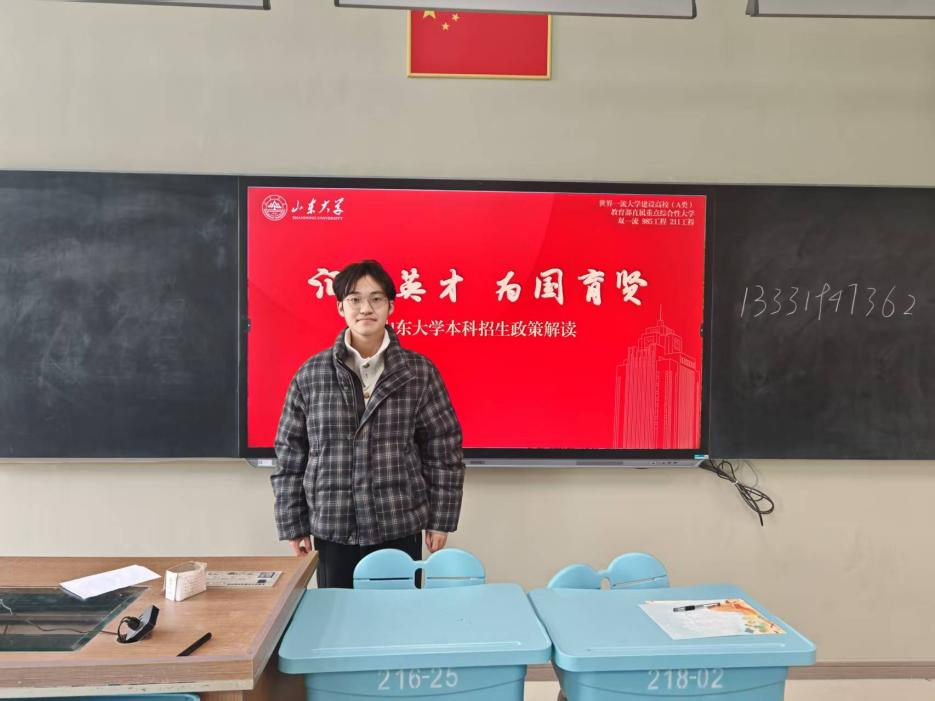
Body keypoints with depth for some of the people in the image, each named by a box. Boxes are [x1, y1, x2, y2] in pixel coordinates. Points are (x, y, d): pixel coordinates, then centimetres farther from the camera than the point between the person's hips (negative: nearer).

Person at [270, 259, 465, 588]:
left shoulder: (420, 372, -2)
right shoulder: (310, 374, 0)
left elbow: (443, 449, 1)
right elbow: (290, 454, 5)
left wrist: (440, 520, 0)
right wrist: (293, 526, 4)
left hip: (401, 529, 0)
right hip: (333, 531, 1)